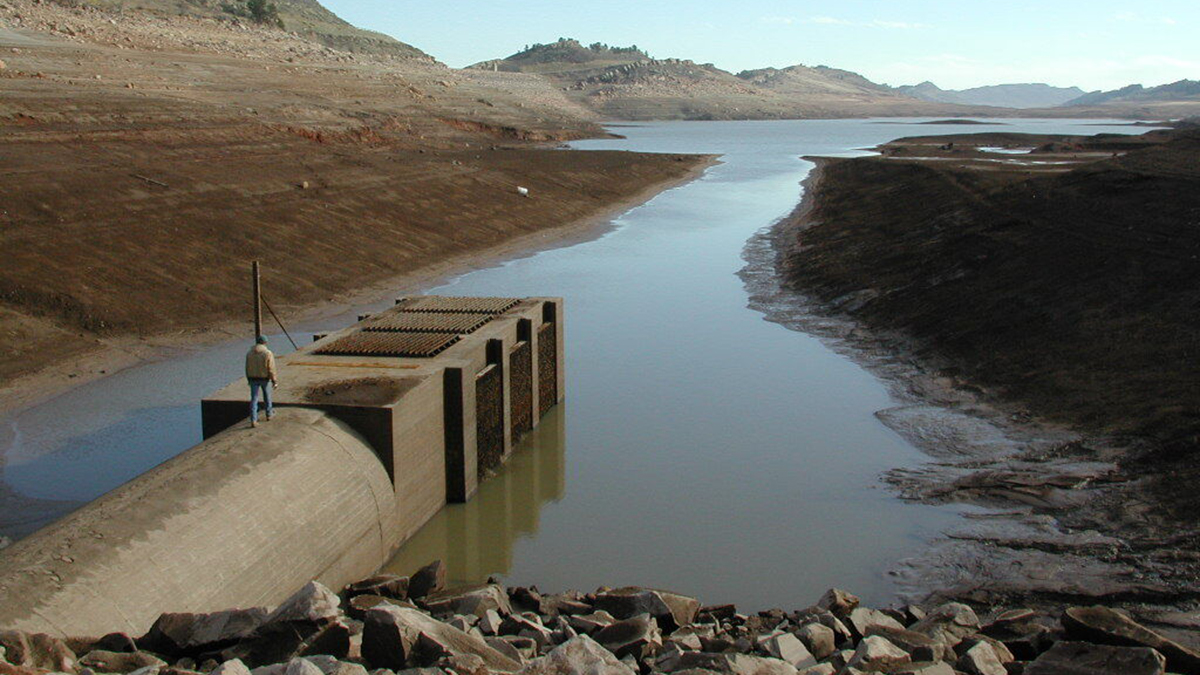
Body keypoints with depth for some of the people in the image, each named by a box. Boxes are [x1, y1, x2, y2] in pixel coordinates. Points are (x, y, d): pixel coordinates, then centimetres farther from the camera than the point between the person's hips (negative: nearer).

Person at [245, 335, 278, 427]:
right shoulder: (268, 353, -17)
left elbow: (247, 369, 3)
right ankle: (269, 414, 37)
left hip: (253, 379, 2)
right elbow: (271, 369, -15)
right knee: (267, 396, 20)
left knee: (254, 399, 4)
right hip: (265, 379, -2)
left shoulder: (249, 353, -5)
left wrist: (249, 380, 16)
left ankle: (253, 420, -4)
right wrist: (275, 381, -6)